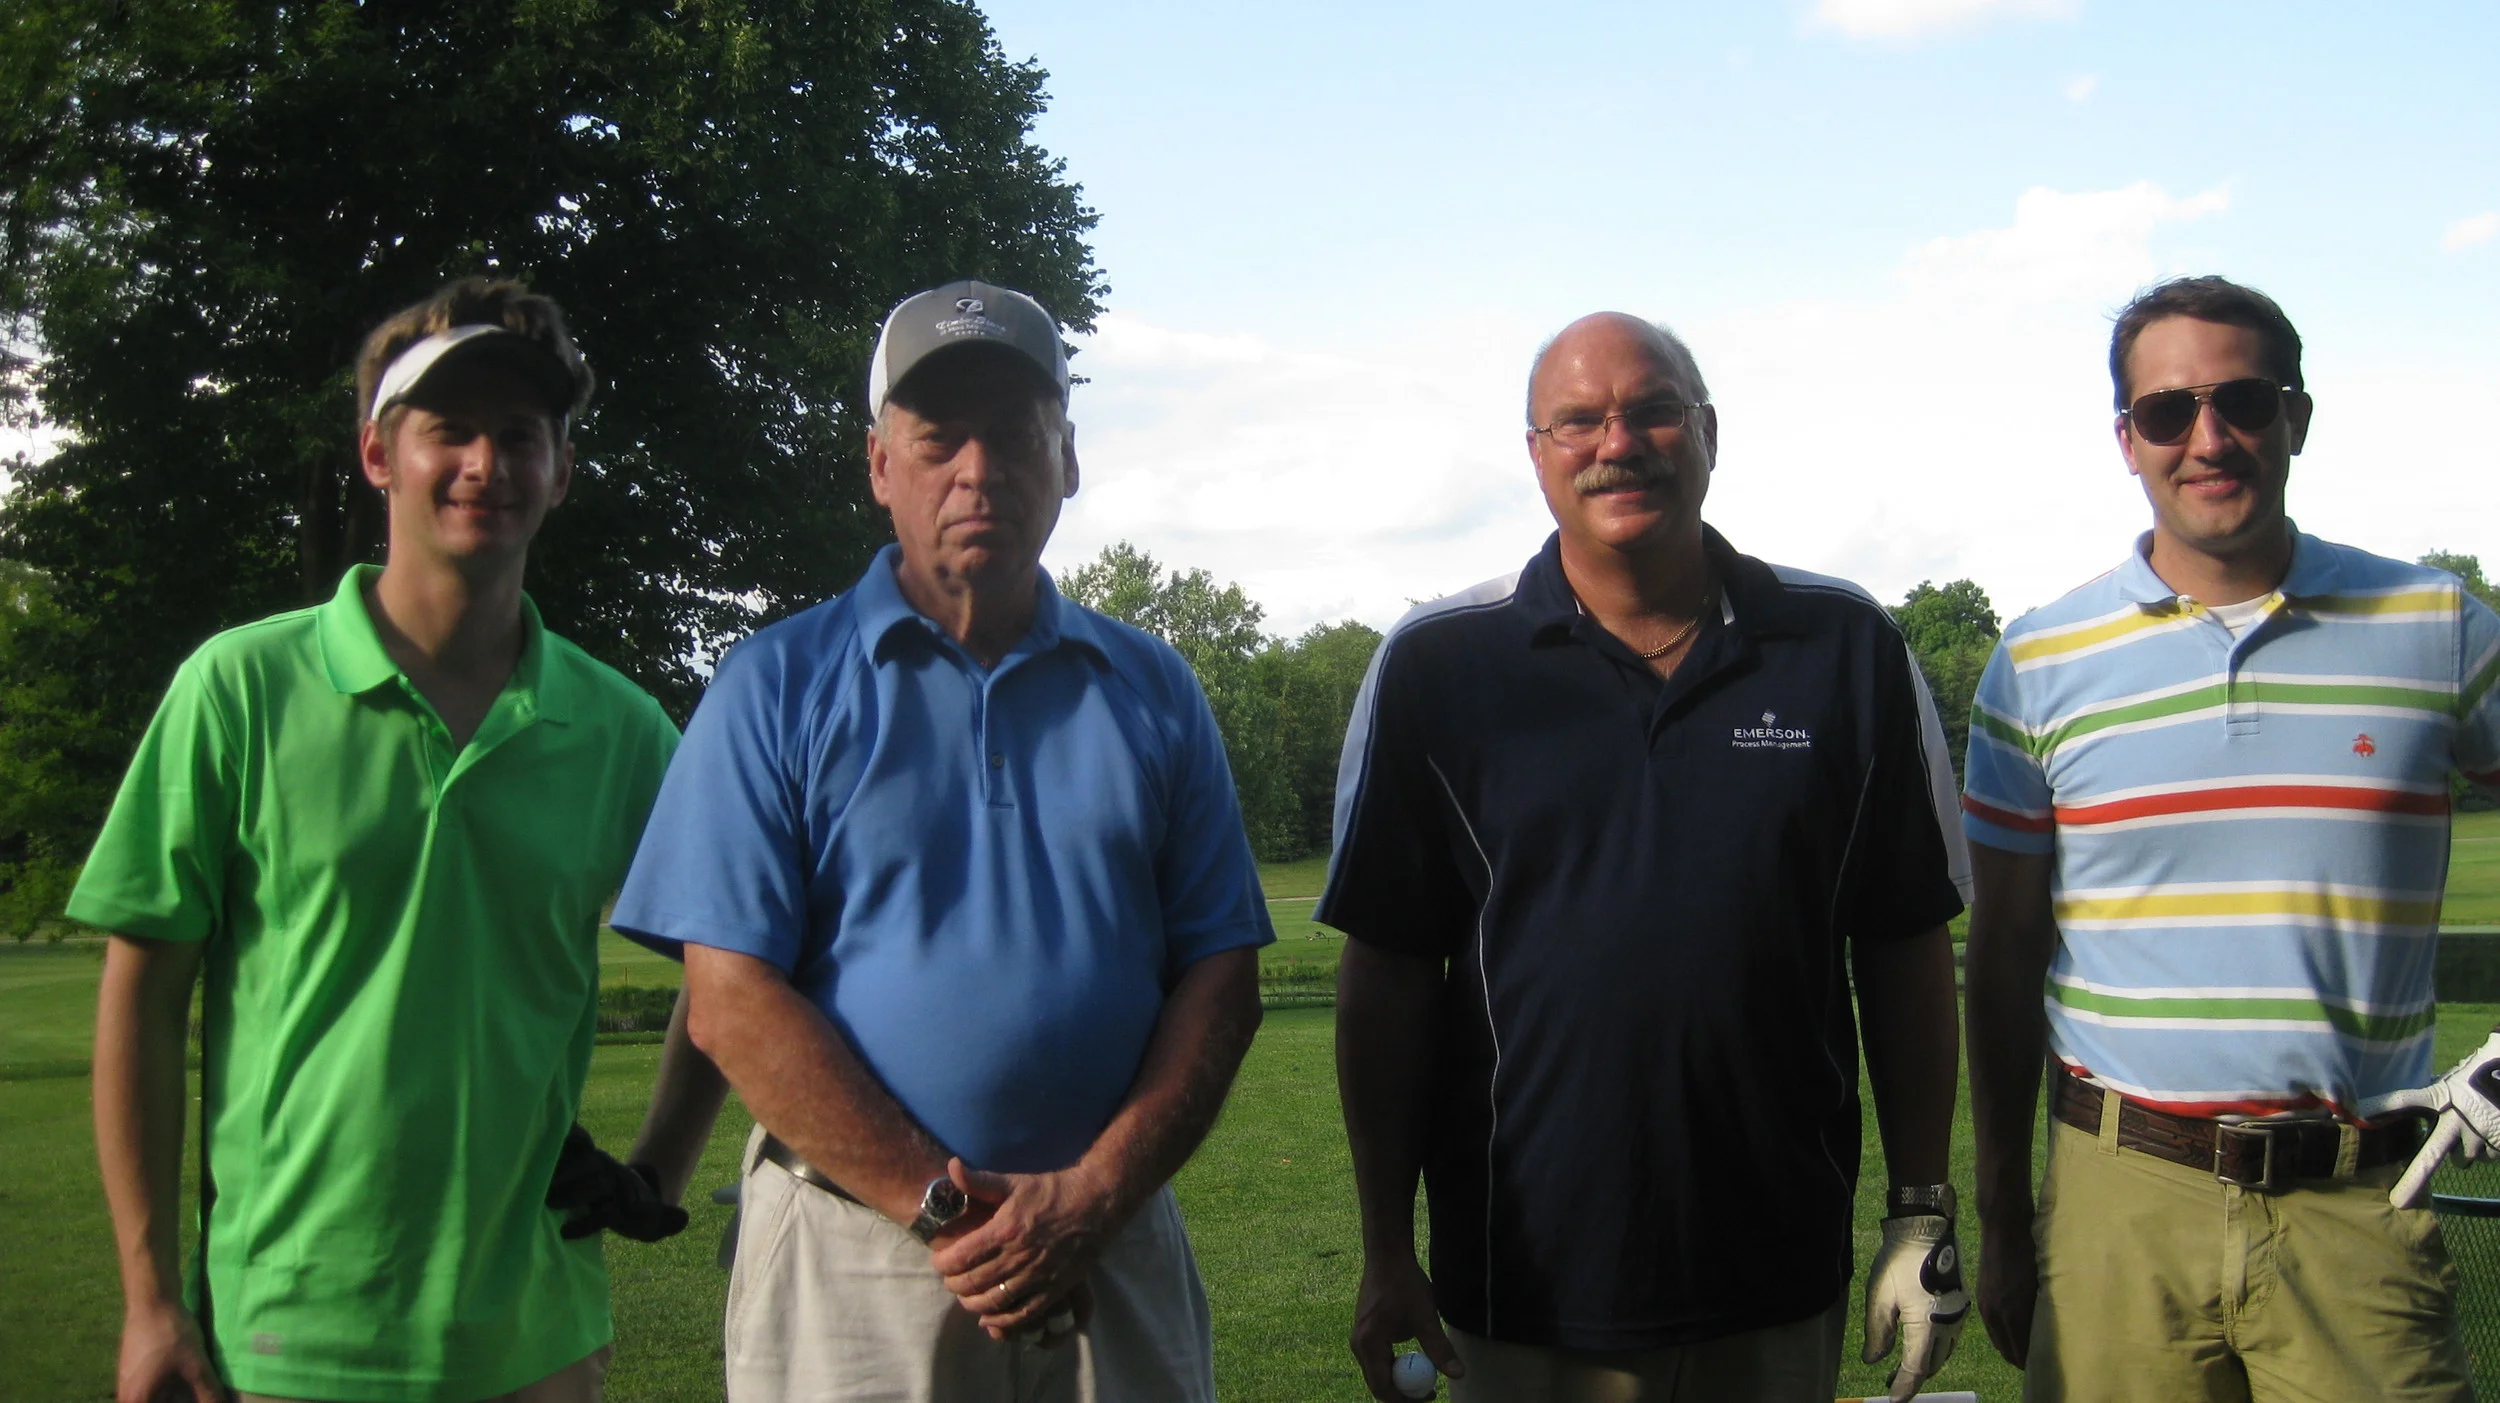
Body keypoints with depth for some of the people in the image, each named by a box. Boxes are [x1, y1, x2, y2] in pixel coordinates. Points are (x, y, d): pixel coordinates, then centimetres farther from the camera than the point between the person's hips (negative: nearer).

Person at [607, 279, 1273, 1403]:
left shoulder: (1152, 691, 8)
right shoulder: (777, 687, 0)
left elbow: (1221, 975, 4)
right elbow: (731, 1001, -7)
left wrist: (1094, 1196, -10)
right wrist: (945, 1208, -13)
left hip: (1114, 1252, 2)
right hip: (856, 1263, -2)